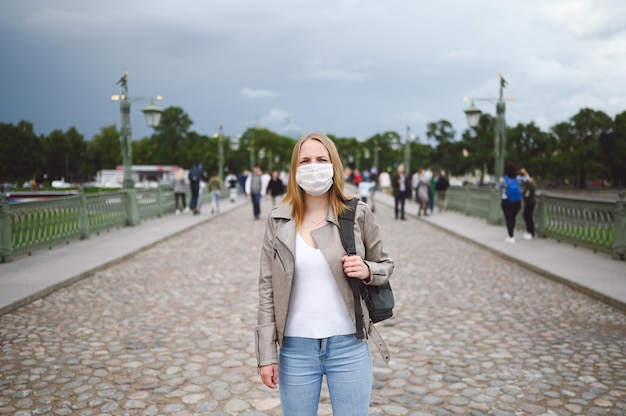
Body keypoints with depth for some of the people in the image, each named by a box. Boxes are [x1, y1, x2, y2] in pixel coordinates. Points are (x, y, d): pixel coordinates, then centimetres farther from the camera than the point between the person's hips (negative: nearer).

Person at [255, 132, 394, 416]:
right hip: (295, 349, 1)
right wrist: (267, 354, -2)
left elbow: (385, 265, 9)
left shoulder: (358, 214, -4)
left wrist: (367, 271, -15)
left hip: (349, 347, 0)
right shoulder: (278, 220, -2)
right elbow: (267, 289, 0)